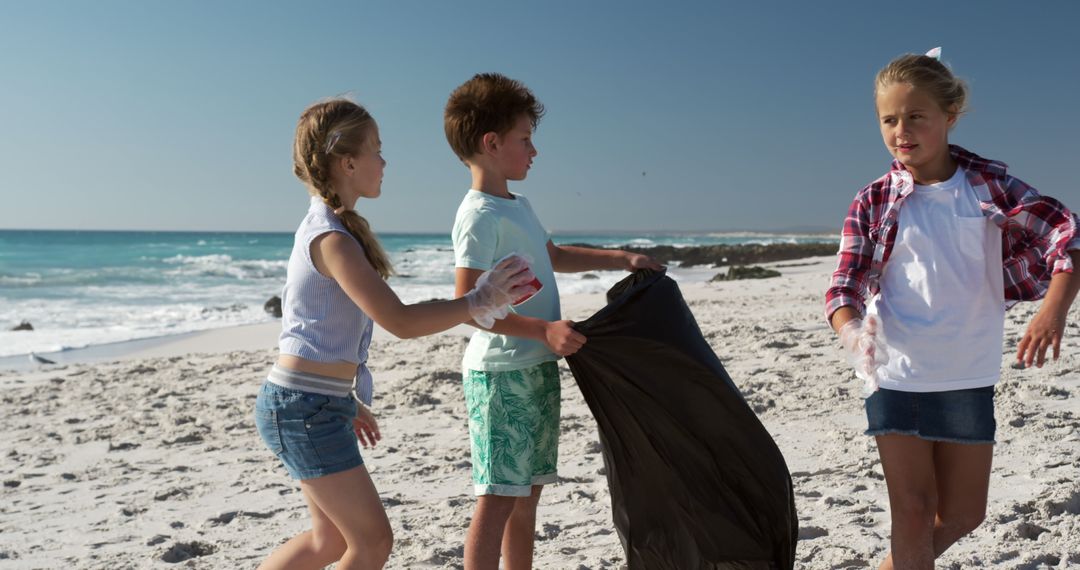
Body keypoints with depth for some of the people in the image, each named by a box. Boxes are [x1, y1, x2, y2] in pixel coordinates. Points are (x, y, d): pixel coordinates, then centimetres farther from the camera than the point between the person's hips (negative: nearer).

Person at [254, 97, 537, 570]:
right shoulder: (331, 238, -19)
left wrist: (347, 402, 23)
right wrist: (479, 301, -18)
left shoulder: (325, 227, 12)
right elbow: (400, 321, -26)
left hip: (314, 403, 10)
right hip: (304, 407, -10)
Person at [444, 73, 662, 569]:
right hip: (501, 373, -9)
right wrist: (543, 330, -27)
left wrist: (622, 259, 26)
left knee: (527, 495, 13)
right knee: (498, 497, -8)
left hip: (536, 369, 9)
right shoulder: (480, 216, -15)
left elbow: (555, 257, 31)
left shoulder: (517, 206, 15)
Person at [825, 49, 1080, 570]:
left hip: (969, 377, 2)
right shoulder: (872, 203, -3)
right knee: (912, 509, 0)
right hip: (895, 375, -2)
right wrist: (852, 332, -32)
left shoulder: (988, 184, -1)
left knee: (963, 513, 12)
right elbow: (845, 287, -9)